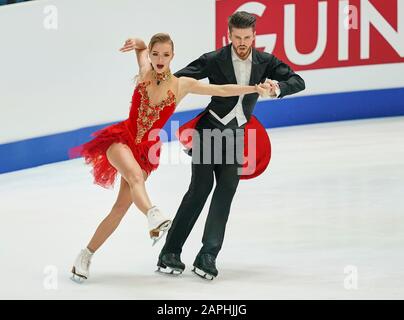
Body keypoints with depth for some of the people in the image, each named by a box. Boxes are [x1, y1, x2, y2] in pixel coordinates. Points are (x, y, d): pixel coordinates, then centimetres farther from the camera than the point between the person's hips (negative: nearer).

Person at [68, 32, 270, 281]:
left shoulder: (182, 85, -1)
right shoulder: (145, 72, 1)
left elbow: (221, 90, -2)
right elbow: (142, 48, 18)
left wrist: (254, 89, -6)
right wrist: (138, 44, -5)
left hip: (146, 149, 2)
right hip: (121, 139, -1)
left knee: (121, 208, -3)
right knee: (135, 175, -35)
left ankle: (85, 257, 6)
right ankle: (154, 216, -63)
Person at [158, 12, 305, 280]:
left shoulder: (265, 62, 1)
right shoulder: (214, 61, -8)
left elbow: (298, 81, -1)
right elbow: (179, 79, -8)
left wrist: (278, 86, -22)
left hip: (238, 134, 3)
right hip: (210, 128, -3)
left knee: (226, 191, -8)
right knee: (201, 187, -12)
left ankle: (207, 256, -9)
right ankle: (170, 252, -10)